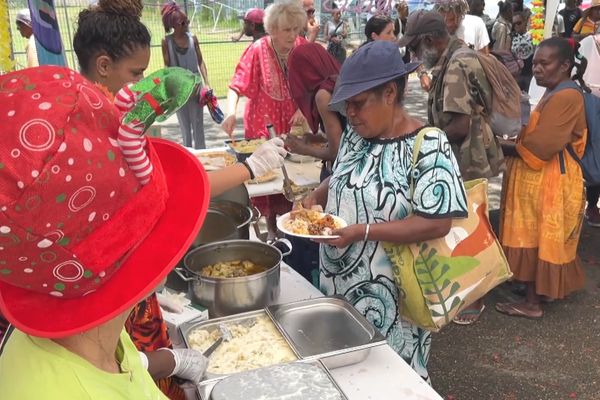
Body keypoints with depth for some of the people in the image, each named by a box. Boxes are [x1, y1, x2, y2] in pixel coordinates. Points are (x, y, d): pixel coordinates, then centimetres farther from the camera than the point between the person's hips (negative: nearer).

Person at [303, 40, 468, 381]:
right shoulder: (356, 133, 3)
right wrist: (316, 196, -3)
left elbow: (437, 224, -22)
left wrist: (361, 231, -26)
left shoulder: (429, 146, -19)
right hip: (340, 283, 7)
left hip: (391, 294, -6)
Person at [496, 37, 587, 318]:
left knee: (538, 241, 0)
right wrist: (512, 144, -1)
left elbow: (537, 146, -25)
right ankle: (541, 291, 31)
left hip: (548, 181, -10)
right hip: (541, 177, 10)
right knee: (537, 240, 18)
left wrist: (503, 147, -13)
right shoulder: (555, 95, 13)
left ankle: (533, 302, 12)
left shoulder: (566, 97, -21)